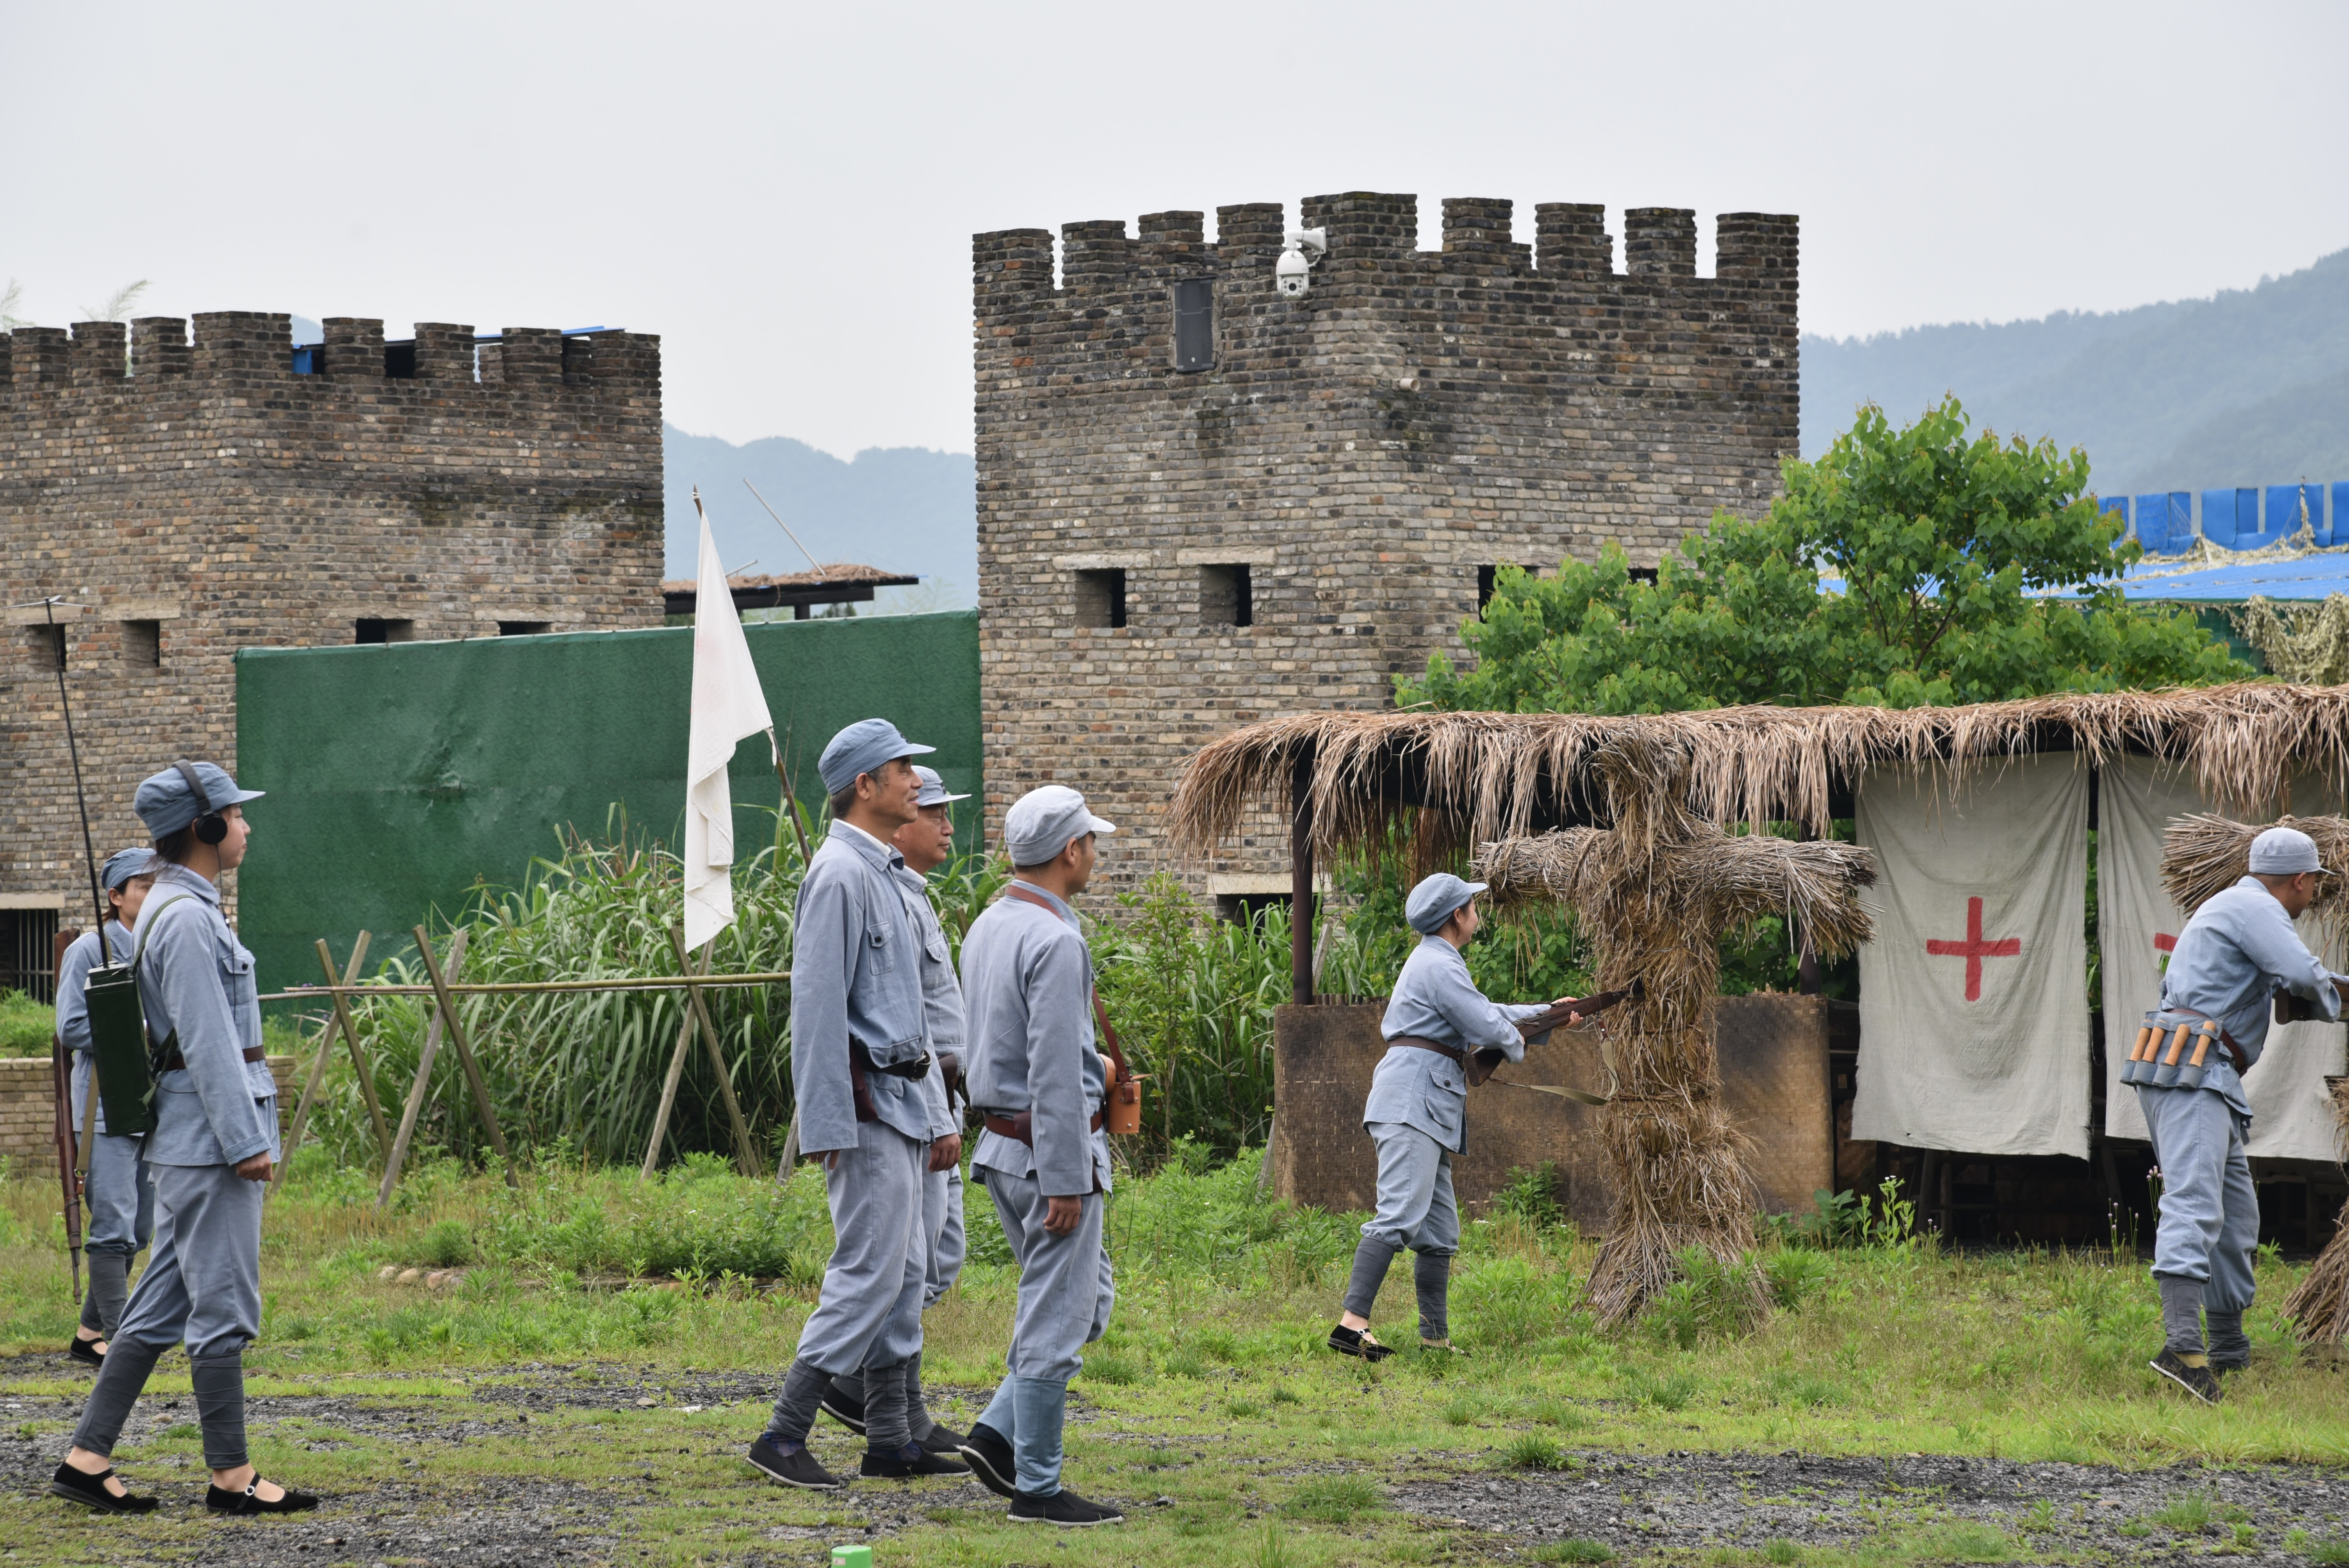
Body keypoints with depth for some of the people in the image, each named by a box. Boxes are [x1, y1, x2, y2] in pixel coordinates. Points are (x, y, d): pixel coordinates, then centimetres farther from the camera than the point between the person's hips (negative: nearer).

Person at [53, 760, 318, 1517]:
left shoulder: (174, 908, 17)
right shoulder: (187, 918, -15)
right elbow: (208, 1043, -19)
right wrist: (245, 1141, -19)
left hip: (186, 1142, 10)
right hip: (209, 1137, -10)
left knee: (163, 1305, 11)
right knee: (223, 1306, -4)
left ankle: (86, 1460, 11)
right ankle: (231, 1475, 0)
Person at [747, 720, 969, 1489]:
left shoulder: (882, 873, 17)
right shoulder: (840, 876, -15)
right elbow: (818, 1006, -20)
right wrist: (830, 1126, -23)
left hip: (899, 1102, 10)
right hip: (866, 1104, -10)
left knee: (904, 1273, 11)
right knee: (870, 1272, -12)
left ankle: (890, 1440, 16)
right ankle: (784, 1437, -10)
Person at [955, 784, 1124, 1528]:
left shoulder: (988, 927, 11)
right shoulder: (1055, 942, -19)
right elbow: (1054, 1075, -22)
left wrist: (1090, 1067, 31)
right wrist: (1064, 1181, -21)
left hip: (1001, 1140, 10)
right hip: (1050, 1144, -10)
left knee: (1089, 1298, 18)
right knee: (1056, 1319, -2)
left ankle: (999, 1433, 12)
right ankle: (1037, 1487, 2)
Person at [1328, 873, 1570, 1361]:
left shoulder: (1433, 962, 25)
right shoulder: (1441, 965, -9)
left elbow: (1482, 1010, 37)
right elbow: (1488, 1027, -12)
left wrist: (1548, 1012, 41)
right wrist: (1517, 1044, 10)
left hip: (1429, 1110, 11)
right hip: (1411, 1103, -11)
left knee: (1439, 1232, 10)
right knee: (1400, 1218, -21)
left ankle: (1436, 1338, 12)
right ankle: (1352, 1323, -31)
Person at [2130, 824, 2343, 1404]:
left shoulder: (2224, 906, 25)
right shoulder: (2256, 907, -6)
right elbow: (2304, 974, -21)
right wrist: (2329, 1004, 3)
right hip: (2191, 1072, -10)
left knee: (2236, 1214, 18)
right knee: (2194, 1203, -23)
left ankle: (2229, 1348, 25)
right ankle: (2183, 1344, -37)